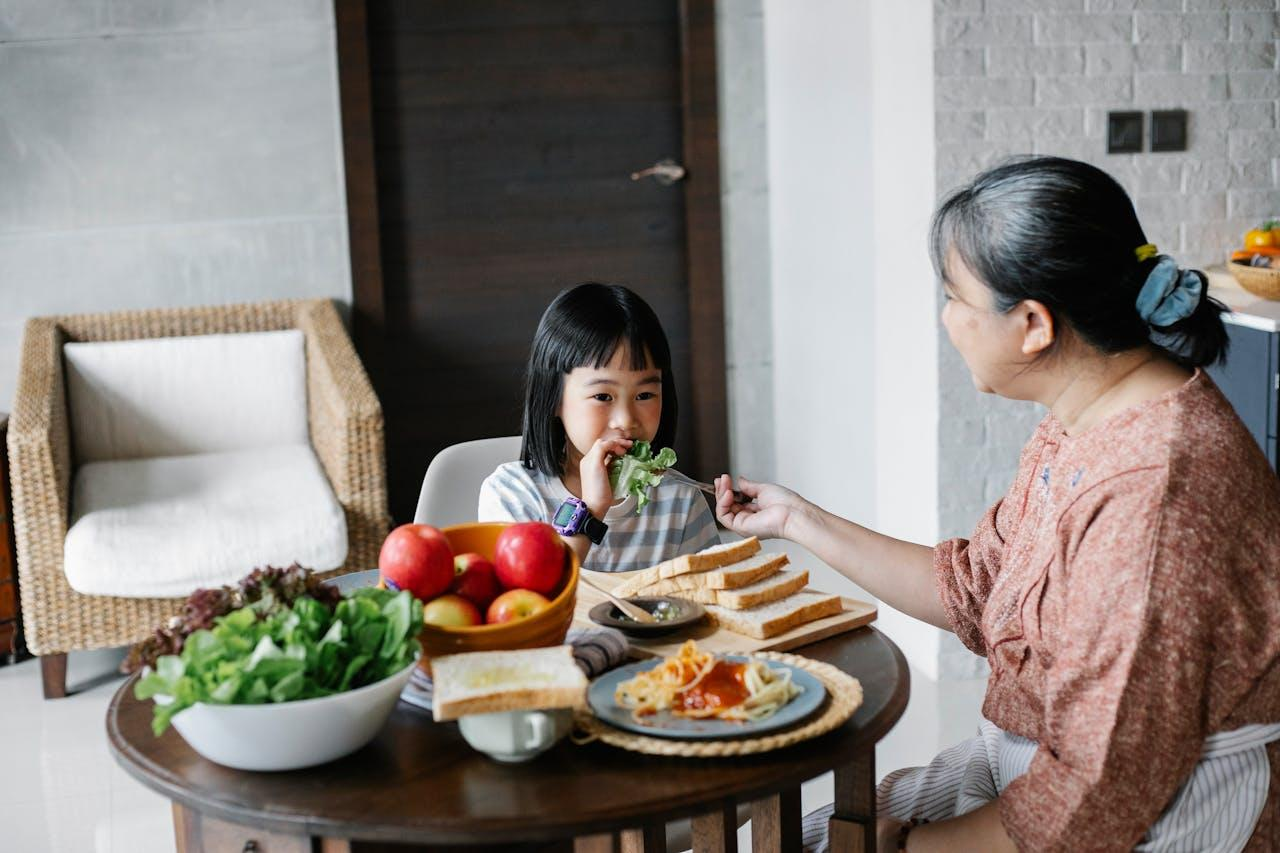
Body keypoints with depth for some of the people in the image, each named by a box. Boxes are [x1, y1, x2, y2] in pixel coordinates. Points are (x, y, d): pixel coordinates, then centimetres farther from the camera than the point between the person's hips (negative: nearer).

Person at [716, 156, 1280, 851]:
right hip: (1047, 770, 9)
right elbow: (971, 591, 14)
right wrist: (801, 522, 16)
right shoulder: (1077, 423, 3)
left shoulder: (1149, 489, -28)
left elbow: (1100, 793, -26)